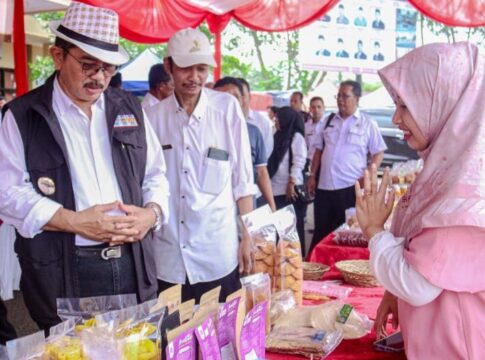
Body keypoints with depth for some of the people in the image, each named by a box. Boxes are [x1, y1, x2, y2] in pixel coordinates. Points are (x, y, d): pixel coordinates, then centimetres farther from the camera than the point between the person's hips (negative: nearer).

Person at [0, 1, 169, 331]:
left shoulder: (129, 109, 11)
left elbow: (155, 173, 16)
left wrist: (152, 212, -5)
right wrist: (74, 221, -17)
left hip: (134, 265, 4)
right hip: (62, 274, -3)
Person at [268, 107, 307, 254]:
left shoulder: (297, 137, -4)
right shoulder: (279, 136, 17)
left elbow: (299, 162, -12)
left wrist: (291, 184, -18)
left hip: (290, 190, -7)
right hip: (277, 189, 7)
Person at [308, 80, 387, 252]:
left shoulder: (367, 123, 0)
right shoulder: (329, 121, 12)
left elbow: (378, 153, 0)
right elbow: (319, 150, 16)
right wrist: (312, 176, 8)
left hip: (351, 188, -4)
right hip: (324, 186, 4)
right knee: (321, 232, 10)